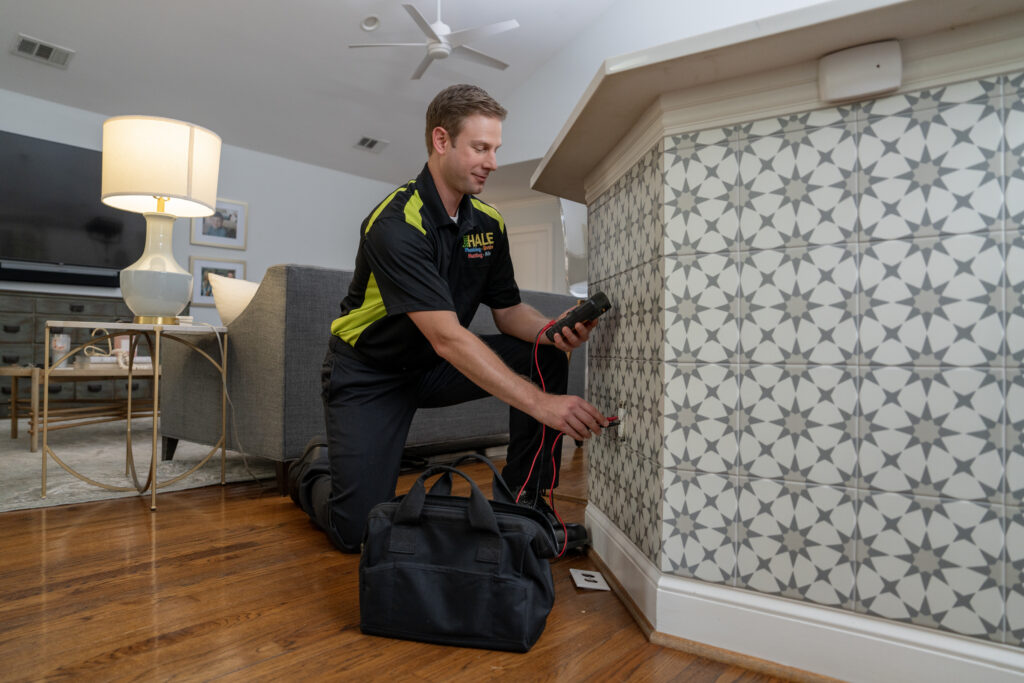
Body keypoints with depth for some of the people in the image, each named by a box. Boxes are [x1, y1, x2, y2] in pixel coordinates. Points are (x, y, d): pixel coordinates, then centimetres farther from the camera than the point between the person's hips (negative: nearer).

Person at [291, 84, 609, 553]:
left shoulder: (488, 223, -1)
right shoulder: (396, 225, -26)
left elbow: (509, 312, 2)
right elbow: (448, 338, -36)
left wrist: (555, 331, -22)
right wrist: (541, 404, -42)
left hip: (436, 370, 7)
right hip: (370, 374, -6)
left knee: (547, 353, -12)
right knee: (357, 530, -14)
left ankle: (523, 505, -3)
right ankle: (314, 473, 22)